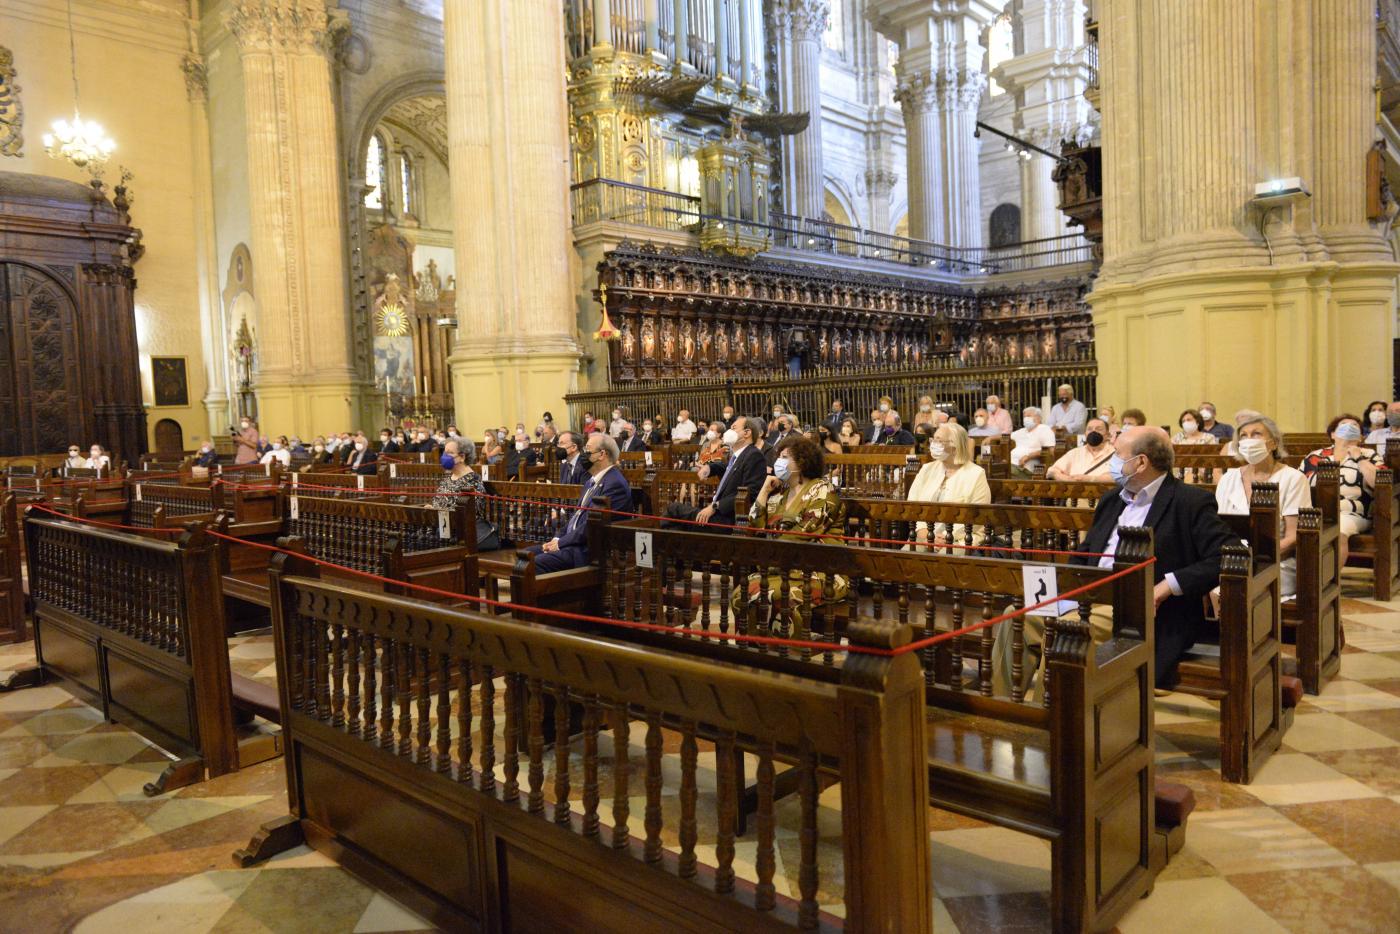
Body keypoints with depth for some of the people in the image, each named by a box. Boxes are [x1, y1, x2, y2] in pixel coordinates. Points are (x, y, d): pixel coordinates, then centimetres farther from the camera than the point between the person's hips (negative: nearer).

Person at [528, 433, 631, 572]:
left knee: (537, 562, -24)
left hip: (588, 550, -10)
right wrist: (557, 539, 5)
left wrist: (560, 542, -13)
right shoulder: (592, 481, 18)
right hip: (572, 540, 10)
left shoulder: (615, 484, -16)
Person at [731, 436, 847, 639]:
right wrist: (765, 489, 8)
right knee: (738, 595, -13)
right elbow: (755, 526, 10)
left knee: (791, 597, -35)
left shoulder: (822, 489, -3)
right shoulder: (780, 492, 18)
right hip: (785, 568, 7)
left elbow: (806, 532, -14)